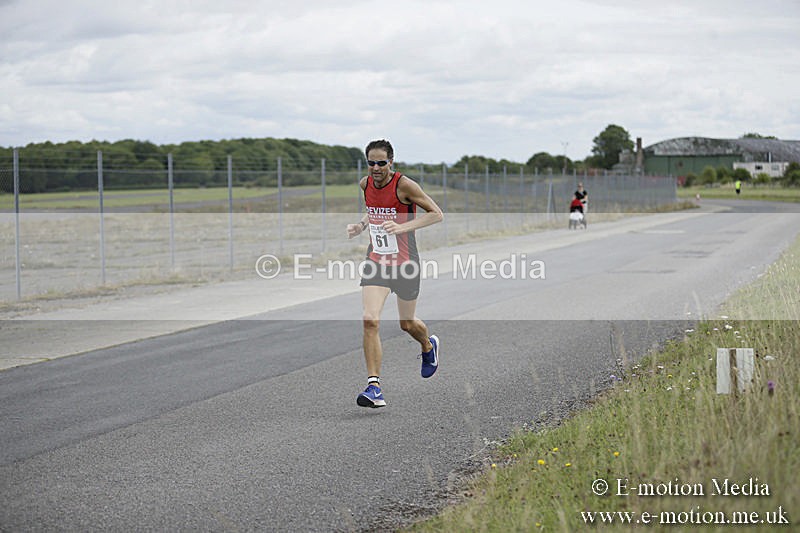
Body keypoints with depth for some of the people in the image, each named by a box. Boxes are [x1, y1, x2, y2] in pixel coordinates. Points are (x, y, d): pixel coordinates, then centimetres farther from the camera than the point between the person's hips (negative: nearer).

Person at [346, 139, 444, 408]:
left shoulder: (404, 185, -17)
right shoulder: (365, 184, 0)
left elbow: (437, 214, -14)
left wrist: (403, 227, -26)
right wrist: (361, 225, 0)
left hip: (404, 263, -3)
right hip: (376, 261, 3)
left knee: (407, 324, 14)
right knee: (370, 321, -15)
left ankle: (429, 346, 51)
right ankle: (374, 386, -14)